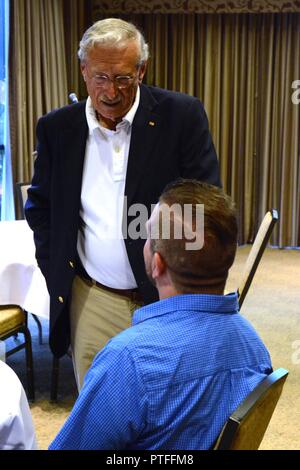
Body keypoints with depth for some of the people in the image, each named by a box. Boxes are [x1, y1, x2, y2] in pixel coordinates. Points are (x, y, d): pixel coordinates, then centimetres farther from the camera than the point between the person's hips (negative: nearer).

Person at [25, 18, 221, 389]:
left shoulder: (182, 115, -8)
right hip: (92, 302, 2)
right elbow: (39, 206, 13)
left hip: (166, 301, -2)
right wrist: (55, 273, 4)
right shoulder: (56, 128, 1)